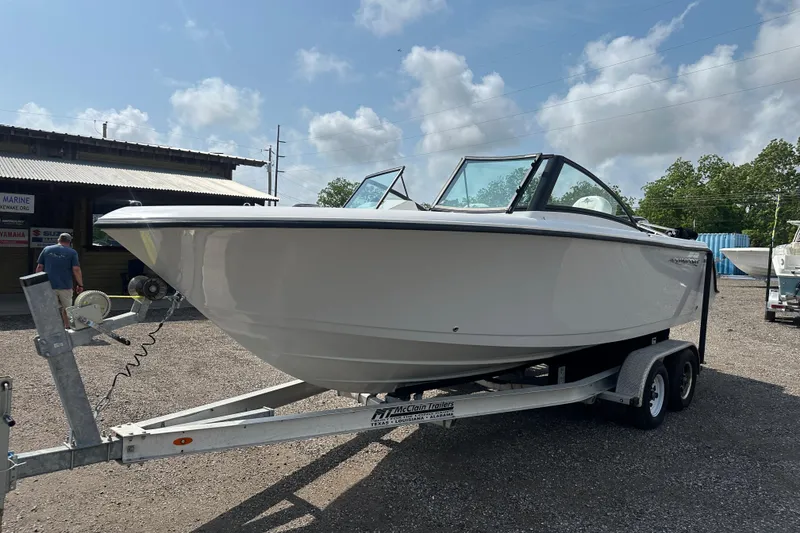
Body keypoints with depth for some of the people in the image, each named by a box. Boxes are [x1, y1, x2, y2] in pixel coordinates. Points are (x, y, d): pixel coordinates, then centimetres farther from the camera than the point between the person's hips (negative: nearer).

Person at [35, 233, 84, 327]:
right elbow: (76, 270, -8)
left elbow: (39, 267, 7)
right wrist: (80, 285, -1)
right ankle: (67, 327, 22)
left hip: (49, 285, 2)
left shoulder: (46, 249, 9)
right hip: (65, 286, -2)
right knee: (66, 309, 14)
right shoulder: (72, 252, 0)